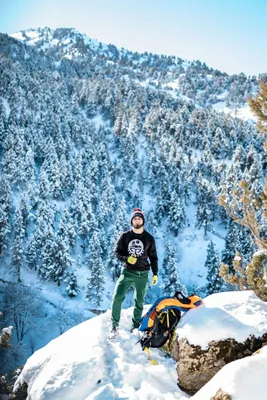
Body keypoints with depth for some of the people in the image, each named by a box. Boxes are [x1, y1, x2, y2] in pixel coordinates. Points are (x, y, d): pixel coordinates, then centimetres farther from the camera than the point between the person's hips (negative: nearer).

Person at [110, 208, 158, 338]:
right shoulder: (125, 236, 1)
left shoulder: (149, 238, 4)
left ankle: (135, 326, 23)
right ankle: (114, 325, 0)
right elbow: (117, 252, 2)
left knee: (139, 302, 8)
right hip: (128, 272, -1)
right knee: (117, 298, -13)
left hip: (142, 274, 1)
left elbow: (153, 257, 10)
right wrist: (126, 258, -17)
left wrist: (155, 274, 5)